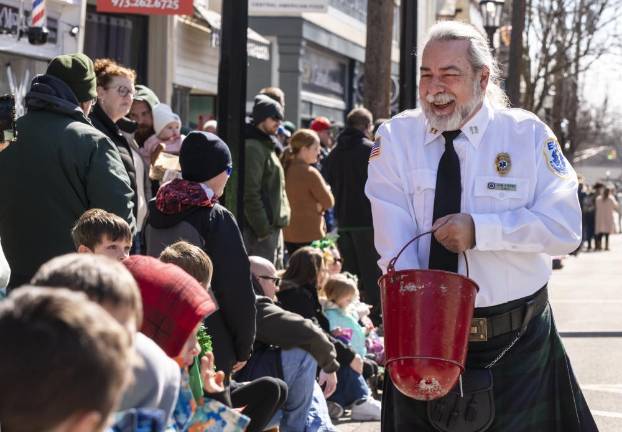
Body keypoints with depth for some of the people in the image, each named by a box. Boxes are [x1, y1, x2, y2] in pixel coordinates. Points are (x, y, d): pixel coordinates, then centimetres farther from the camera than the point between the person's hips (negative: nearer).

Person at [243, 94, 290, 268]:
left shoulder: (267, 146, 19)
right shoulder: (253, 148, -13)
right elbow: (250, 194, -19)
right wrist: (262, 229, -20)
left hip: (273, 226, 10)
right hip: (262, 229, -10)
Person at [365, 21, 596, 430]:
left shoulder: (529, 135, -2)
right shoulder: (395, 137, -1)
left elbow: (565, 228, -10)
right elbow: (394, 244, -11)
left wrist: (480, 230, -22)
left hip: (517, 344, -1)